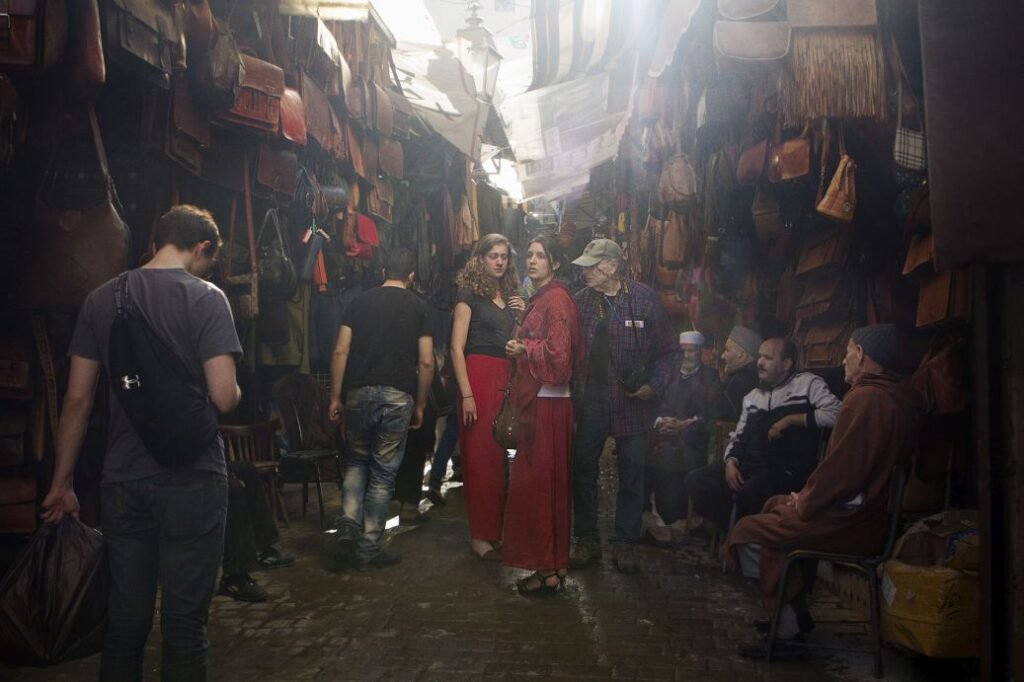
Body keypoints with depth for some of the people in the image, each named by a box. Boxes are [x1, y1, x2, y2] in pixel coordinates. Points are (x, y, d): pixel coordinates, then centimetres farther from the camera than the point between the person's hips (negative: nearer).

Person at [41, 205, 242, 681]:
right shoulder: (206, 298, -8)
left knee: (126, 619, 15)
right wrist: (236, 390, 7)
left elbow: (77, 399, 5)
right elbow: (224, 397, -16)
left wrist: (62, 483, 12)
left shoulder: (100, 299, 6)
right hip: (191, 481, -4)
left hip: (123, 481, 4)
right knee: (184, 622, 6)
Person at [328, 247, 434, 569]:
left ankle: (348, 527, 3)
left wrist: (335, 397, 8)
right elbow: (426, 361, 1)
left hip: (359, 393, 2)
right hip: (398, 396, -1)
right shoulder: (417, 306, 5)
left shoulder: (360, 301, 8)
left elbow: (340, 352, 2)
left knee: (355, 462, 20)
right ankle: (369, 549, 12)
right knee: (383, 473, 6)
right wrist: (420, 405, 10)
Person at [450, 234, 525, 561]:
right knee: (480, 457, -3)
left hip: (505, 379, 6)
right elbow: (457, 347, -9)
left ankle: (497, 528, 19)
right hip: (479, 376, -6)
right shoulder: (470, 294, -2)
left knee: (500, 456, 8)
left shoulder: (510, 295, 16)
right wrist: (466, 394, -16)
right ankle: (480, 536, 5)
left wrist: (523, 315, 3)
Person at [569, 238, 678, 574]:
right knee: (582, 468, 7)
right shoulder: (581, 300, 3)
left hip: (632, 398, -2)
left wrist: (654, 385, -11)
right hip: (591, 396, 2)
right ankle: (587, 539, 22)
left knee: (632, 472, 6)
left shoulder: (645, 299, -4)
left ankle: (625, 542, 20)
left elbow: (668, 351, -2)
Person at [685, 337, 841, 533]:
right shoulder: (752, 396, 22)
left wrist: (790, 419, -12)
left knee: (748, 495, -35)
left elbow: (835, 413, -11)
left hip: (789, 468, -6)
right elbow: (738, 437, 19)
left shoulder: (807, 383, 4)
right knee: (697, 481, -12)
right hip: (750, 465, 7)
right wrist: (730, 463, -1)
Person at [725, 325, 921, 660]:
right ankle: (795, 612, 28)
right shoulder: (899, 398, 9)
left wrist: (805, 502, -8)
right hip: (876, 512, 10)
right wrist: (806, 496, 10)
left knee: (747, 532, -4)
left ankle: (787, 629, 4)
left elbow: (842, 468, -25)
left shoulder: (865, 397, -22)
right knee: (777, 506, 26)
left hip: (850, 522, -10)